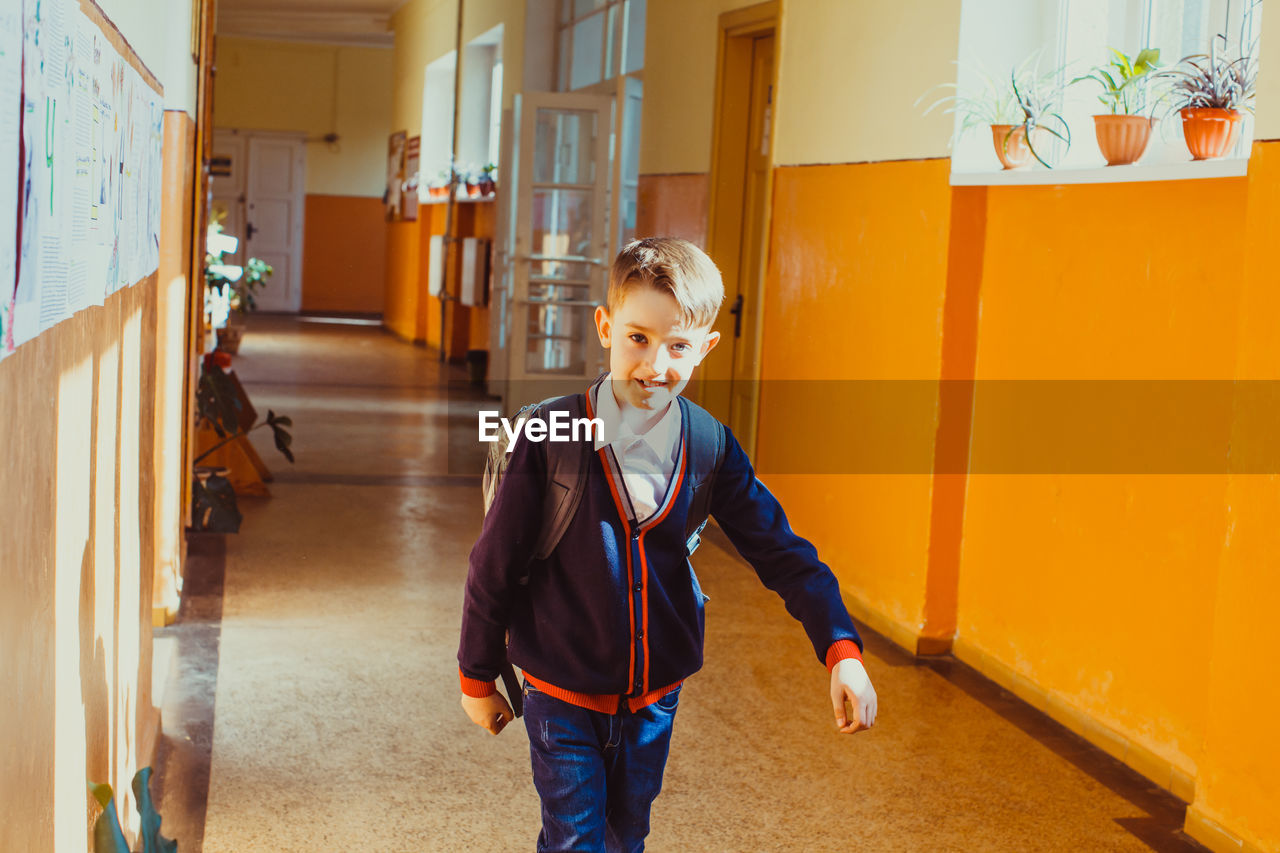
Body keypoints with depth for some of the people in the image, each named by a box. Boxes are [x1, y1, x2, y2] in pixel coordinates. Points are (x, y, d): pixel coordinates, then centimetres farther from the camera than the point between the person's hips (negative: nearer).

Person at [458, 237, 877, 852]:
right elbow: (495, 563, -8)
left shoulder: (710, 448, -8)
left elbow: (780, 552, -4)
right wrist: (477, 679, 0)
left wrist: (842, 649, -16)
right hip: (563, 694, -3)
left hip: (656, 697, 4)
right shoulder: (550, 439, -17)